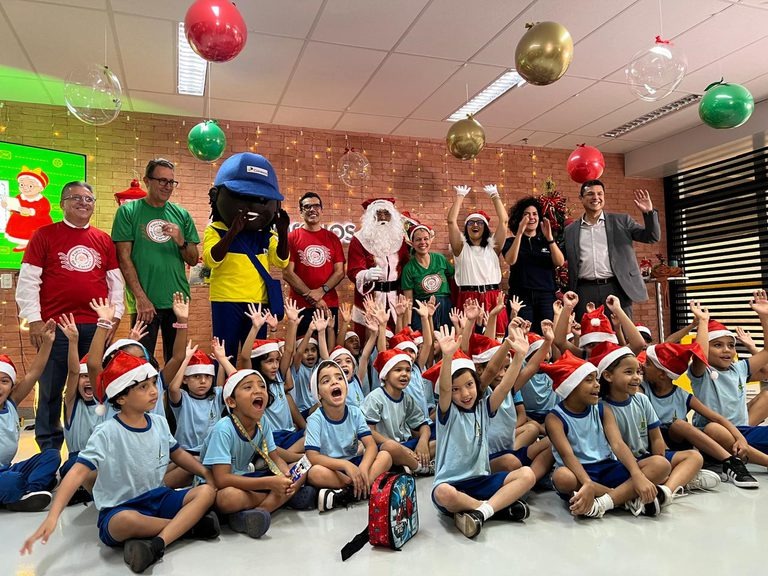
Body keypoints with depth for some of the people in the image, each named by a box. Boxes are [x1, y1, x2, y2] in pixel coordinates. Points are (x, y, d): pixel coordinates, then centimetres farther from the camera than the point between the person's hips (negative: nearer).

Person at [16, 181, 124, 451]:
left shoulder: (104, 239, 11)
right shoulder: (45, 235, 3)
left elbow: (115, 281, 13)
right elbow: (28, 280, -1)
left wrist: (115, 316, 6)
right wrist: (34, 320, -6)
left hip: (96, 327, 3)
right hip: (56, 327, -2)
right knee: (51, 390, 6)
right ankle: (49, 451, 21)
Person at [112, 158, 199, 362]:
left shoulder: (181, 214, 9)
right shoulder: (128, 212, 0)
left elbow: (193, 260, 10)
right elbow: (124, 259, -5)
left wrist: (180, 241, -10)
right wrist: (140, 297, -13)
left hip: (178, 300, 3)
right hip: (145, 302, -3)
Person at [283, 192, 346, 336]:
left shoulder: (332, 238, 10)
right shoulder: (292, 237, 2)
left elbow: (340, 272, 4)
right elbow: (287, 273, -5)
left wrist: (321, 291, -12)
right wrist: (311, 297, -10)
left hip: (329, 305, 2)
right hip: (300, 306, -2)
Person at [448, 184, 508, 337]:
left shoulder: (492, 246, 13)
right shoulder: (461, 247, 9)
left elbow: (503, 221, 5)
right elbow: (451, 221, 0)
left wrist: (495, 196, 10)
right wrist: (460, 196, 6)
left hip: (492, 298, 1)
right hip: (468, 299, -1)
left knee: (495, 338, -4)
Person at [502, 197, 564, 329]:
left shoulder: (547, 241, 13)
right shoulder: (511, 242, 7)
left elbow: (560, 262, -4)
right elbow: (511, 260, -13)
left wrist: (549, 237, -15)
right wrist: (520, 233, -20)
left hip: (546, 296, 2)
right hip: (521, 296, -2)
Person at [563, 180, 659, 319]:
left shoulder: (621, 221, 10)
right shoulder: (571, 230, 12)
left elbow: (652, 237, 7)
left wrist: (649, 212, -8)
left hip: (616, 289, 0)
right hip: (585, 291, 1)